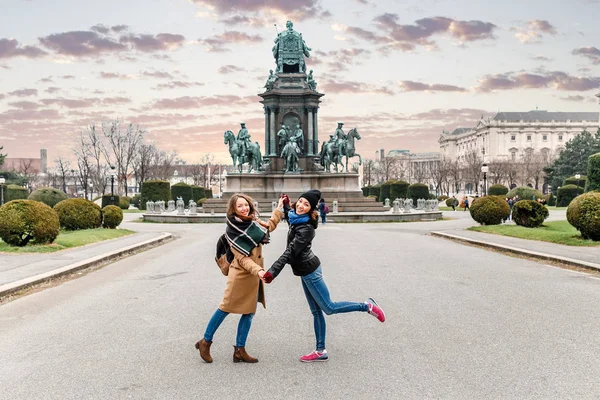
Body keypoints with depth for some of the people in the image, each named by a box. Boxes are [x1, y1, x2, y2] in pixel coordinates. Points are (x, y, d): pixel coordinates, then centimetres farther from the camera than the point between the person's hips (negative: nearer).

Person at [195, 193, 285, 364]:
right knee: (226, 308, 2)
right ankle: (205, 342, 19)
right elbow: (242, 258, -17)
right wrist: (258, 270, -29)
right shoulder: (233, 230, -13)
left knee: (249, 312, 9)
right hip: (240, 274, -7)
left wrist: (279, 208, 26)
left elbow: (269, 226, 26)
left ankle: (239, 351, 17)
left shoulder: (253, 221, 6)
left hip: (253, 275, 7)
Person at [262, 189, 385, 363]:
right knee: (316, 311, 10)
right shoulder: (295, 218, 2)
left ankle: (367, 306, 12)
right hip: (306, 271, 9)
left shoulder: (306, 228, -25)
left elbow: (290, 252, -31)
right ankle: (321, 351, 15)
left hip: (309, 271, -9)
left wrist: (272, 272, -36)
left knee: (329, 308, 0)